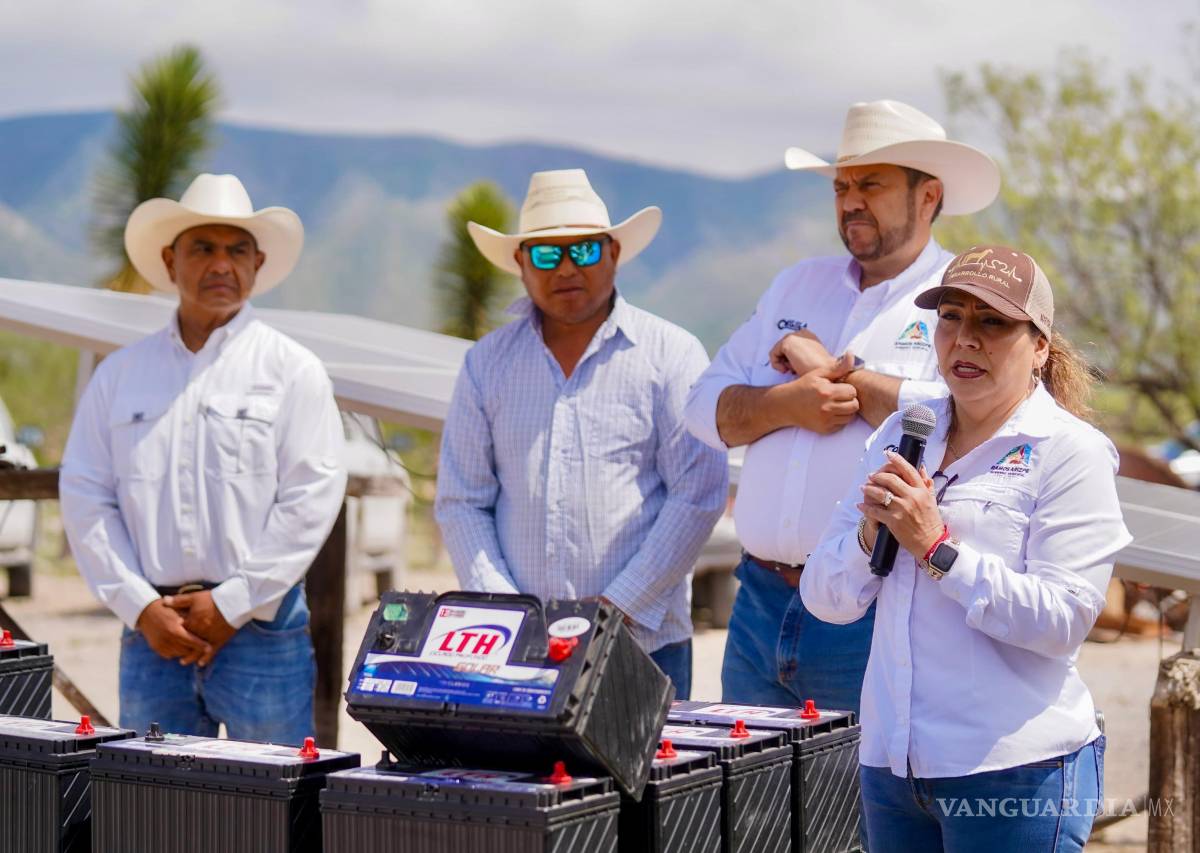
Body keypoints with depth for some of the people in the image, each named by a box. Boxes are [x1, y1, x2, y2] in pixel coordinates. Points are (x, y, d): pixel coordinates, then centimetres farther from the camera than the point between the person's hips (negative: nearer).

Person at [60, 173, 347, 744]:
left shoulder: (292, 370, 3)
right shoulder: (120, 374, 12)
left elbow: (312, 499, -5)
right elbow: (85, 499, 7)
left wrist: (231, 604, -9)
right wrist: (141, 606, -4)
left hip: (261, 627, -3)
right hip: (151, 632, 3)